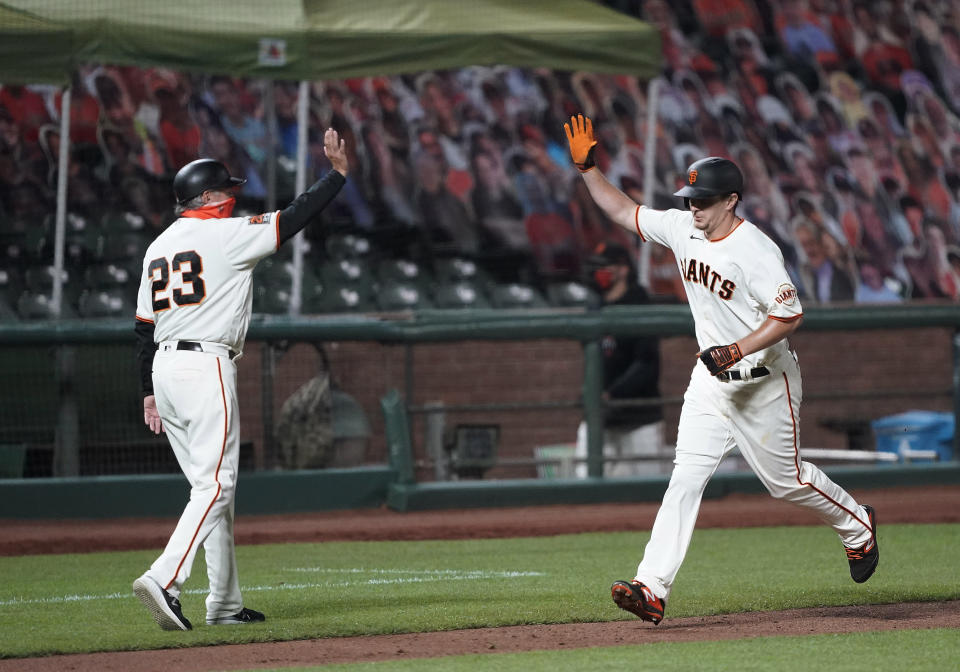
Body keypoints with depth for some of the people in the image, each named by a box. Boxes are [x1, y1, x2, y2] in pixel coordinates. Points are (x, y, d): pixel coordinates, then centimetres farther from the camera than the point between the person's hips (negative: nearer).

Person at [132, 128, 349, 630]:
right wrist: (337, 173, 6)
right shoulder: (225, 234, -6)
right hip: (207, 367, -8)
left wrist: (149, 393, 19)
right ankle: (163, 580, -27)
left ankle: (225, 603, 13)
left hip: (164, 369, 8)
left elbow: (145, 328, 16)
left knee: (213, 486, 13)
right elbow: (295, 217, -5)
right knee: (214, 486, -11)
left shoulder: (158, 248, 16)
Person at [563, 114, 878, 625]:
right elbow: (623, 210, 9)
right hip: (710, 381, 6)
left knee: (786, 479, 9)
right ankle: (652, 589, -16)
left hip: (763, 383, -6)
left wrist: (737, 350, -28)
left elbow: (789, 315, -22)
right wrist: (587, 167, -2)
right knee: (686, 477, -7)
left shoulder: (756, 251, -22)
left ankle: (857, 526, 39)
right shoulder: (683, 229, -1)